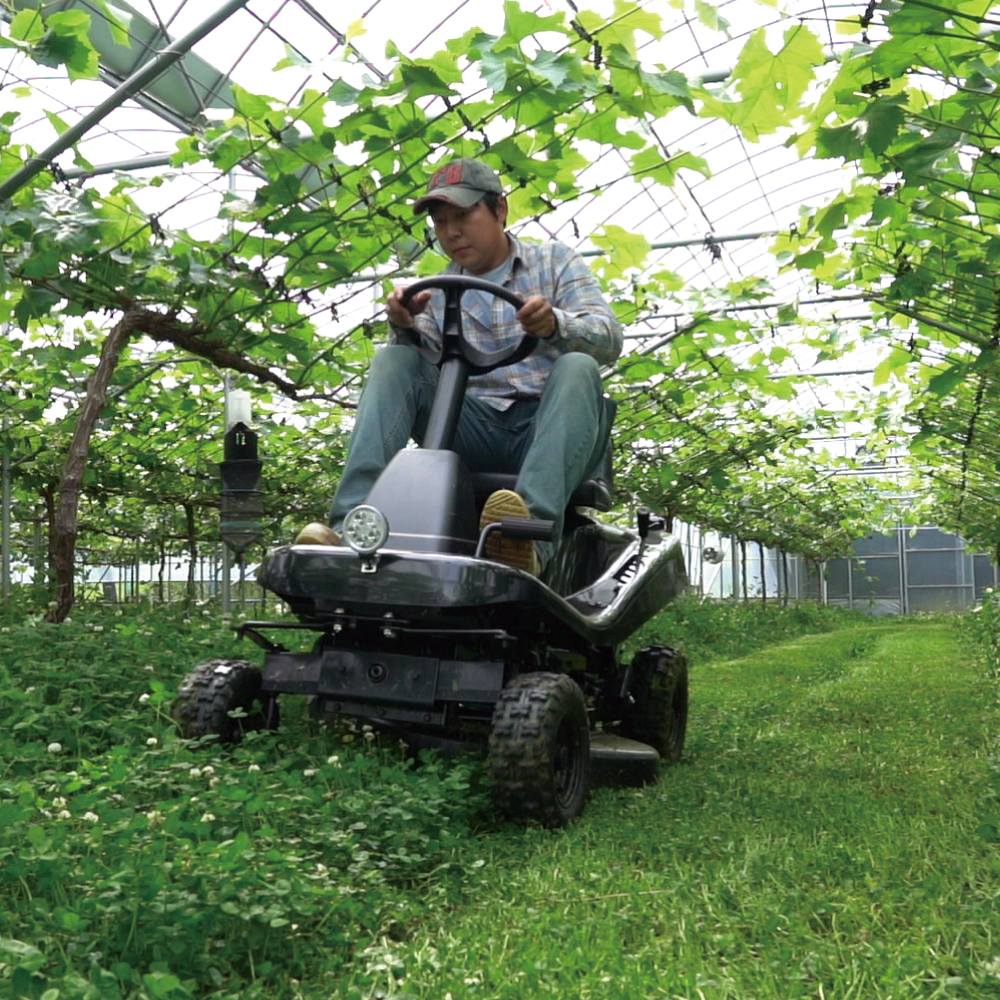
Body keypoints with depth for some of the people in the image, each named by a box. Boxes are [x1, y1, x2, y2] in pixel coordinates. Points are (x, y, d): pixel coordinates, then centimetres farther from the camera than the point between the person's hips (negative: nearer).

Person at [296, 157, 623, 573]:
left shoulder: (555, 262, 13)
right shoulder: (437, 293, 20)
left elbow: (609, 338, -3)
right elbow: (419, 369, 5)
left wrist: (554, 324, -25)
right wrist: (403, 327, -17)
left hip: (546, 425, -2)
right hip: (473, 430, 2)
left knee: (576, 367, -31)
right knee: (391, 360, -16)